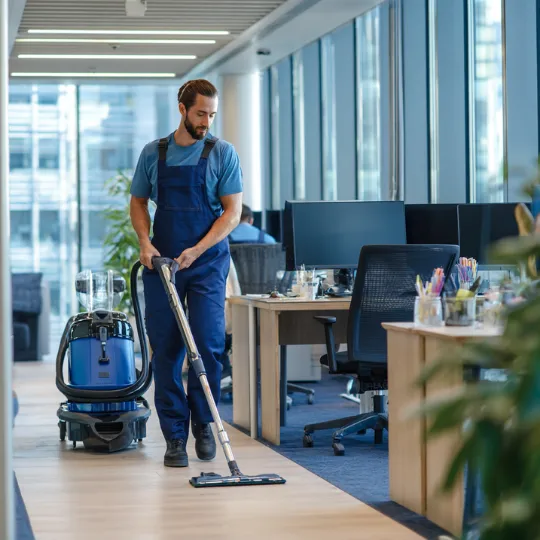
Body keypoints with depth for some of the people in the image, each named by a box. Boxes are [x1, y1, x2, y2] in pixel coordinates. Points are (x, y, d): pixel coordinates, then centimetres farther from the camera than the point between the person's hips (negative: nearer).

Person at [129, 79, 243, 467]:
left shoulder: (223, 153, 0)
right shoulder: (153, 154, 8)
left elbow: (233, 212, -4)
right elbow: (138, 203, 14)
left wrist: (197, 250, -14)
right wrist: (145, 241, -5)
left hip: (207, 262, -2)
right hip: (161, 262, 2)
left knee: (208, 344, -9)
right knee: (166, 351, 0)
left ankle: (203, 423, 12)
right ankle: (175, 436, 6)